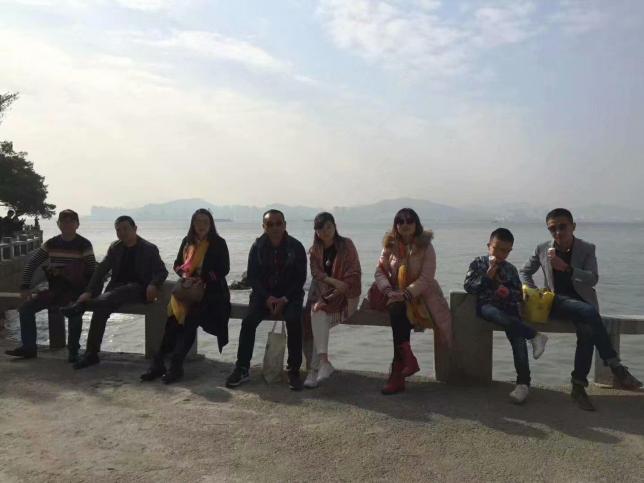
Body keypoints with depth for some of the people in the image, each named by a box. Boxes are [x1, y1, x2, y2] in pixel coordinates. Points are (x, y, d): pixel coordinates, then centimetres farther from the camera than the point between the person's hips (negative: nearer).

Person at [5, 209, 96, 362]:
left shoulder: (84, 245, -6)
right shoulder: (51, 244, 6)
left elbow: (92, 271, -6)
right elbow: (31, 264, 9)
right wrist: (25, 287, 0)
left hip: (76, 290, -5)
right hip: (55, 289, 5)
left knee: (74, 311, -34)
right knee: (26, 307, -9)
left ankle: (73, 351, -17)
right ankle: (29, 347, 5)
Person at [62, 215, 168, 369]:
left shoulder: (149, 249, 5)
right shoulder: (114, 248, 17)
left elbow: (162, 271, 2)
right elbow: (101, 270, 10)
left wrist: (153, 285, -20)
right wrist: (89, 291, -4)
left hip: (138, 289, -3)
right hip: (117, 288, 3)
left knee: (117, 293, -37)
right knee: (101, 308, -28)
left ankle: (81, 306, -46)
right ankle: (91, 353, -30)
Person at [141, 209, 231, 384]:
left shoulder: (218, 243, 3)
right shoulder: (187, 241, 15)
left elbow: (224, 270, -2)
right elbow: (177, 264, 18)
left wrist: (203, 279, -15)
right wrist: (185, 275, -5)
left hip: (211, 290, -4)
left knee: (191, 315, -28)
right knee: (175, 314, -23)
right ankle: (159, 362, -22)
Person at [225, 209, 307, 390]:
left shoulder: (296, 247, -3)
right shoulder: (258, 246, 2)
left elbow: (300, 277, -3)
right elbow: (252, 276, 1)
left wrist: (284, 299, -15)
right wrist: (267, 297, -14)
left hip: (289, 295, -1)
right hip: (263, 293, 2)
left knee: (294, 321, -30)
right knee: (249, 321, -23)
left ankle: (294, 371, -20)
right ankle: (242, 369, -13)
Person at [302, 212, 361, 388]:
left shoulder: (346, 245, -1)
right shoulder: (315, 250, 12)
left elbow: (354, 273, -8)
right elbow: (316, 273, -1)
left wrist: (339, 290, -19)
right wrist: (334, 281, -20)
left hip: (346, 293, -4)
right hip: (323, 291, 4)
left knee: (318, 309, -27)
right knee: (317, 312, -27)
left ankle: (316, 367, -26)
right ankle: (323, 362, -29)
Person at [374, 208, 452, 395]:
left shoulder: (425, 247, -3)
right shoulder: (390, 245, 7)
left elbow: (426, 278, -12)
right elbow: (379, 271, 3)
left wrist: (406, 294, -26)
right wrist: (389, 291, -16)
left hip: (421, 295, -3)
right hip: (397, 296, 3)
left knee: (398, 311, -31)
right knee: (396, 311, -32)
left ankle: (397, 373, -23)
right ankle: (408, 360, -22)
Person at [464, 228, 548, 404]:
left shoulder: (510, 269, 16)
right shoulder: (478, 263, 10)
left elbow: (519, 295, 13)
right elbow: (468, 286, -1)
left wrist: (507, 292, -9)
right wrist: (487, 276, -9)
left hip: (507, 307, 2)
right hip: (485, 305, -1)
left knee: (517, 335, -25)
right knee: (499, 316, -39)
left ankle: (523, 382, -28)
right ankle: (534, 335, -32)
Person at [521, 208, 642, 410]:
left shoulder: (587, 249, 4)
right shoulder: (542, 249, 6)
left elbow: (593, 279, -8)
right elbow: (525, 272, 17)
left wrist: (566, 268, -22)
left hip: (583, 301, 1)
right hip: (557, 302, -1)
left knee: (587, 330, -32)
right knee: (590, 312, -33)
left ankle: (579, 386, -19)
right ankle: (616, 368, -28)